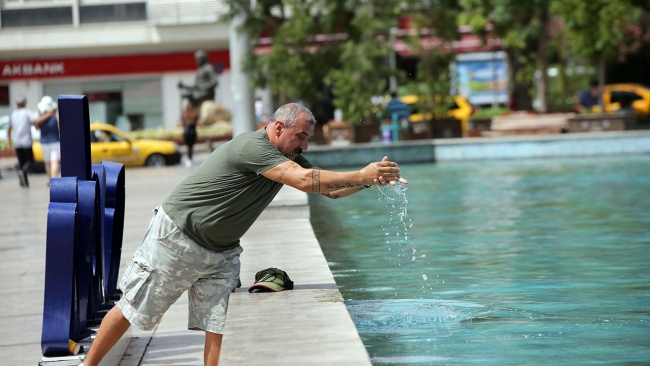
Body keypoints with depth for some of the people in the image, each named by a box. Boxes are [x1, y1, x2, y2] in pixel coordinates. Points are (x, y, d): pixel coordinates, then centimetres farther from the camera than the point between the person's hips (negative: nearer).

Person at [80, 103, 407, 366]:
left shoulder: (289, 158, 4)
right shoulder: (252, 146, -26)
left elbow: (329, 188, 4)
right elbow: (305, 181, -34)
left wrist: (372, 179, -13)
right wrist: (362, 175, -31)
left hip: (221, 253, 8)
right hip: (176, 239, -8)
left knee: (220, 326, -4)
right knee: (134, 310, 2)